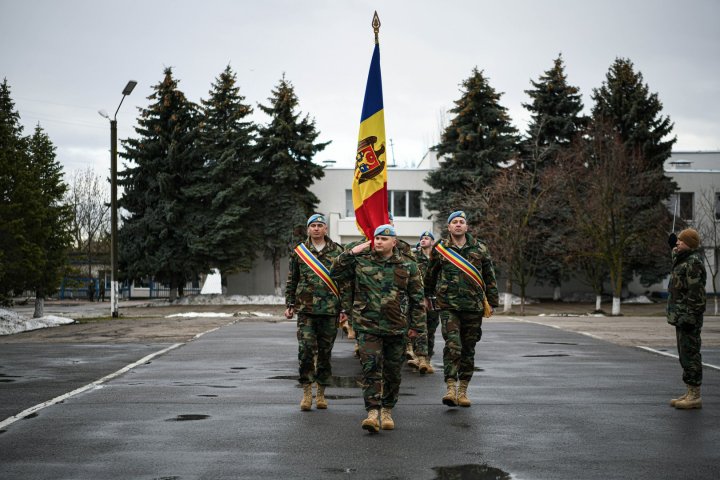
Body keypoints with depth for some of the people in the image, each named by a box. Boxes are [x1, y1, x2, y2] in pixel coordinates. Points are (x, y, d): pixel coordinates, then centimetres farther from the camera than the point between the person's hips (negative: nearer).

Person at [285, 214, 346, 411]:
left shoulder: (337, 251, 6)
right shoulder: (299, 252, 7)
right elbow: (291, 281, 12)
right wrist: (290, 304, 5)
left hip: (330, 309, 0)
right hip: (305, 308, 0)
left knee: (325, 352, 7)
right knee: (306, 350, -8)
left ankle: (321, 393, 17)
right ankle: (307, 392, 1)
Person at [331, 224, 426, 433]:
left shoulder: (407, 266, 5)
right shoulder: (361, 261, 4)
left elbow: (417, 298, 8)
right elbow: (336, 274, 4)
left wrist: (416, 325, 5)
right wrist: (350, 253, -5)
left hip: (396, 328, 1)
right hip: (367, 327, -1)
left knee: (392, 372, 10)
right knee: (371, 369, -12)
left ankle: (387, 411, 25)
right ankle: (373, 412, -13)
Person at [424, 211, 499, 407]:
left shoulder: (480, 249, 7)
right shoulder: (439, 249, 4)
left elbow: (489, 277, 11)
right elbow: (430, 275, 18)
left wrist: (491, 302, 8)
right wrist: (427, 296, 26)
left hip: (474, 306, 2)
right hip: (449, 306, -2)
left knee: (468, 350, 7)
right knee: (452, 346, -16)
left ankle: (463, 391, 17)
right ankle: (451, 388, -15)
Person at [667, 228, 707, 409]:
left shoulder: (693, 263, -15)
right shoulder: (684, 260, 17)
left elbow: (696, 292, -22)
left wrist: (689, 317, -24)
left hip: (688, 317, -11)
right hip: (681, 317, 11)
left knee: (690, 354, -8)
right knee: (685, 355, 14)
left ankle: (695, 396, -4)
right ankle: (691, 393, 20)